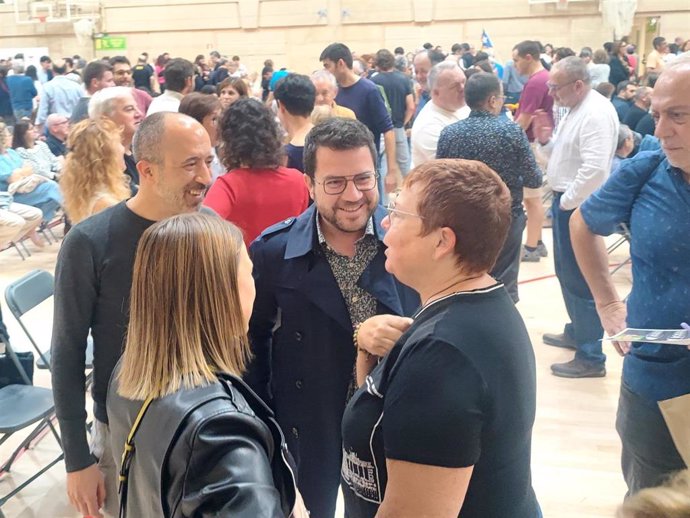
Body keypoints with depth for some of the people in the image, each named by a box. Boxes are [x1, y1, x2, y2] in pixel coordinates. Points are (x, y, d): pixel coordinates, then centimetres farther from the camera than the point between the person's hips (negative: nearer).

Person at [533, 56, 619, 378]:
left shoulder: (596, 113, -20)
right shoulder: (576, 109, 13)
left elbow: (595, 169, -30)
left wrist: (568, 201, -20)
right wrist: (546, 141, 0)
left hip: (578, 207, -10)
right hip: (565, 202, 10)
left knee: (579, 279, -5)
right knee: (566, 274, 21)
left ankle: (591, 357, 4)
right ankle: (577, 332, 37)